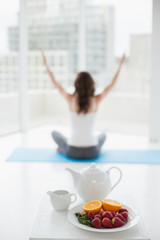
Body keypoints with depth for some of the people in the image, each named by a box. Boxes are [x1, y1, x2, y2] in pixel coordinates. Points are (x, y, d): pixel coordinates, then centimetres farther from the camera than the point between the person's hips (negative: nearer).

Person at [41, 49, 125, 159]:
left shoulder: (71, 99, -10)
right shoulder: (96, 100, -9)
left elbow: (56, 83, 6)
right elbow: (112, 84, 6)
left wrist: (46, 64, 16)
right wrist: (120, 64, 15)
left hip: (73, 152, 0)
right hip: (92, 153, 1)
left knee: (55, 133, 30)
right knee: (103, 135, 37)